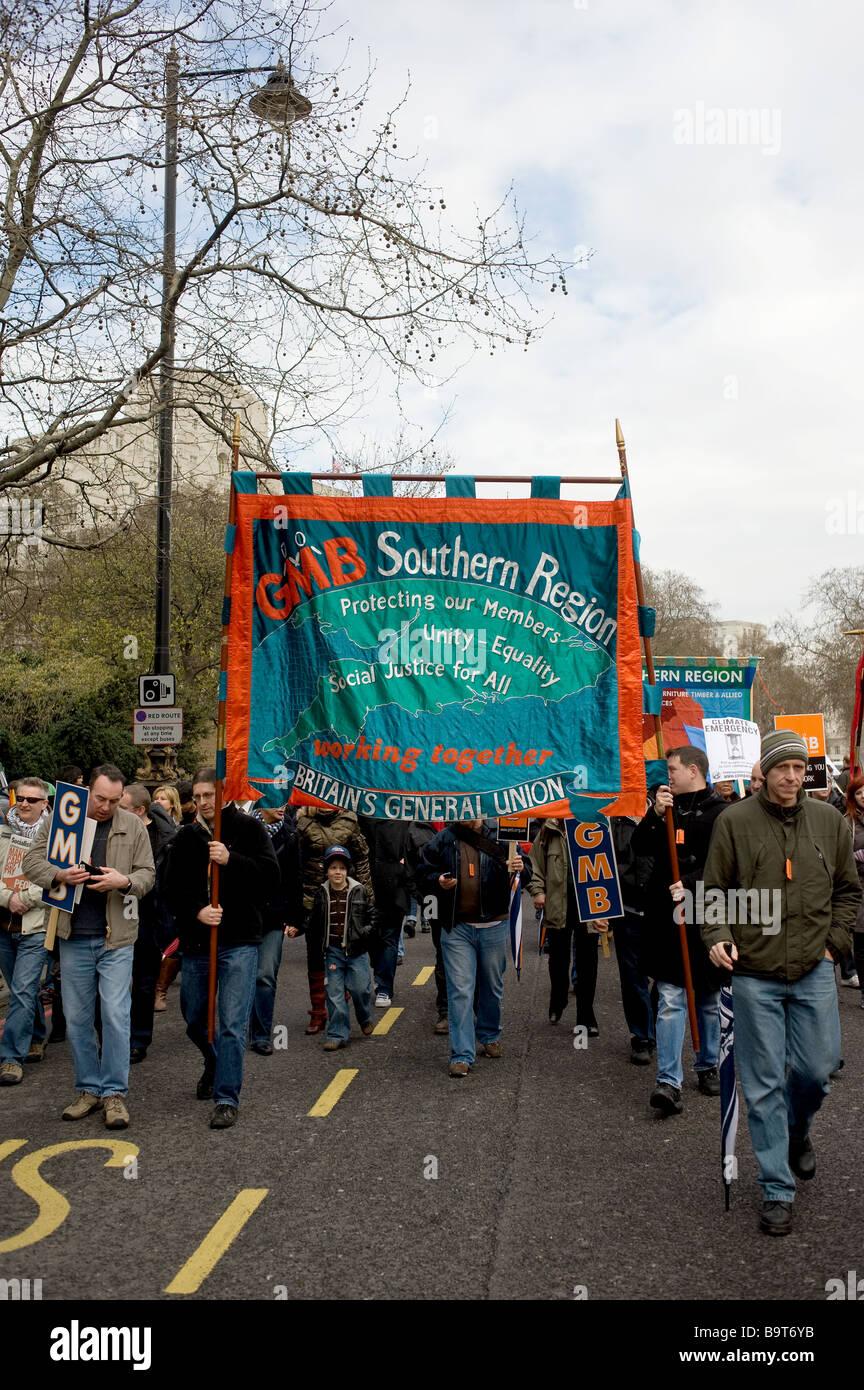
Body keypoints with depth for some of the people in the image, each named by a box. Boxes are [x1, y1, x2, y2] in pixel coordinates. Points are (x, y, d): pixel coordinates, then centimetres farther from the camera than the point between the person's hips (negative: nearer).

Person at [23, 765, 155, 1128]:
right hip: (74, 937, 2)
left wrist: (124, 882, -17)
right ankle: (88, 1089, 23)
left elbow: (147, 875, 5)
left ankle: (115, 1093, 8)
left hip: (116, 937, -1)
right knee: (77, 1018, 9)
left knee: (115, 1014, -4)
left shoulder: (133, 826, 3)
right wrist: (60, 875, -17)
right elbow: (31, 861, 3)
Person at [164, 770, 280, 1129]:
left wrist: (231, 860, -21)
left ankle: (226, 1098, 1)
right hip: (196, 942, 4)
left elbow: (271, 877, -9)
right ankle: (215, 1066, 44)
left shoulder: (248, 828, -2)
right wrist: (196, 912, -12)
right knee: (194, 1019, 17)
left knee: (233, 1024, -8)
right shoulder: (186, 837, 8)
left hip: (240, 942, -4)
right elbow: (173, 889, 7)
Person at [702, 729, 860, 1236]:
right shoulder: (735, 821, -4)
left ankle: (798, 1132, 41)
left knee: (817, 1069, 7)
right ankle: (778, 1189, 16)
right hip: (755, 974, -2)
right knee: (764, 1084, 3)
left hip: (814, 971, 2)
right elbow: (715, 890, 2)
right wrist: (719, 936, -13)